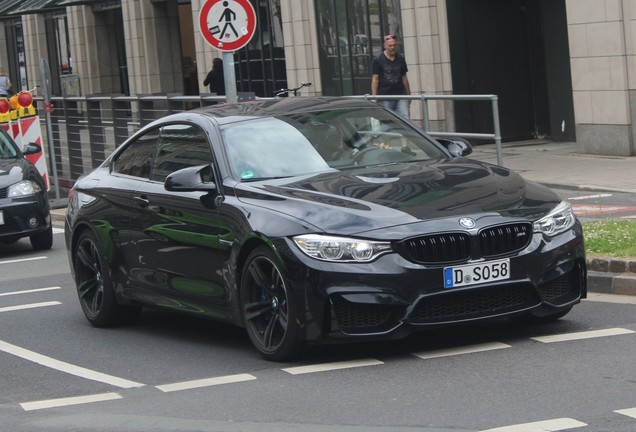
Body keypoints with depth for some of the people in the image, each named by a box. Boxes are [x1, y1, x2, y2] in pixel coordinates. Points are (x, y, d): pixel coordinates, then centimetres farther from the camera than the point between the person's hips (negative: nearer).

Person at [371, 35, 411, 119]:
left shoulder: (400, 58, 11)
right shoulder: (378, 59, -1)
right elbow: (375, 79, -3)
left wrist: (408, 94, 16)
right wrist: (374, 97, -10)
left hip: (400, 96, 3)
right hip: (385, 97, -3)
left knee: (405, 118, -8)